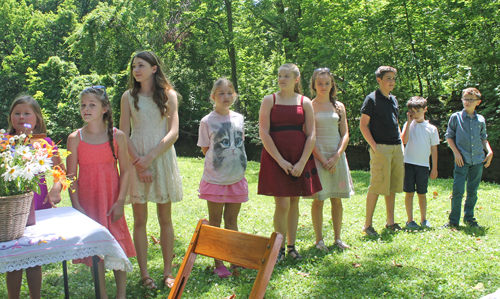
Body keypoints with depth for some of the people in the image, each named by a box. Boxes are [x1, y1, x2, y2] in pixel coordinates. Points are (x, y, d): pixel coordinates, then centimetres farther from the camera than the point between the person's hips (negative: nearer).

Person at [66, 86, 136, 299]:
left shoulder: (117, 136, -2)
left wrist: (120, 202, -8)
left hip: (112, 201, 0)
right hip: (87, 202, 0)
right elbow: (71, 175, -1)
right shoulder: (75, 138, -2)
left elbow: (125, 171, -1)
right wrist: (76, 206, -7)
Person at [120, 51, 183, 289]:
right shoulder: (129, 97, 7)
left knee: (165, 218, 4)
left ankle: (168, 272, 12)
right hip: (136, 159, 1)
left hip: (162, 157, 0)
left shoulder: (169, 95, 5)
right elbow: (124, 135, 1)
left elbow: (173, 133, -4)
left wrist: (150, 157, -13)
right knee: (140, 220, 2)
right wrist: (138, 163, -10)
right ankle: (144, 274, 10)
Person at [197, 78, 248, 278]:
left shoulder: (239, 119, 6)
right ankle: (218, 263, 13)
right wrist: (219, 160, -1)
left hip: (237, 177, 4)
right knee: (215, 222, 5)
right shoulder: (207, 121, -5)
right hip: (215, 178, -4)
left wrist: (237, 163, 9)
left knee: (232, 220, 14)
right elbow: (205, 149, 1)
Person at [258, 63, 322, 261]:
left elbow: (311, 135, 3)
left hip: (300, 158, 3)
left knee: (294, 203, 9)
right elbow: (263, 133, -6)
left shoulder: (305, 102, 7)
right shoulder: (269, 100, 1)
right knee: (282, 204, -7)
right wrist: (281, 160, -13)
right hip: (275, 159, -2)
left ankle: (291, 246, 22)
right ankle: (280, 248, 9)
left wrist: (302, 162, -9)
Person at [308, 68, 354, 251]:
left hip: (337, 155, 4)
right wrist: (323, 160, -14)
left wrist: (336, 157, -8)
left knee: (337, 199, 7)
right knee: (318, 199, -2)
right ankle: (319, 240, 9)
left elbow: (345, 134, 7)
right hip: (318, 155, -4)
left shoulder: (339, 106, 10)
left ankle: (338, 238, 17)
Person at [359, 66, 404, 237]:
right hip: (381, 148, -7)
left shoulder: (394, 100, 17)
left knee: (393, 185, 11)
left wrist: (401, 143, 14)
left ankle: (390, 222, 21)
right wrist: (374, 146, -14)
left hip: (396, 147, 7)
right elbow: (363, 125, -8)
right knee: (377, 185, -7)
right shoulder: (372, 99, -4)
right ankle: (367, 224, 1)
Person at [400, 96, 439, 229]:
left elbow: (434, 149, 7)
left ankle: (424, 219, 22)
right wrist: (409, 121, -13)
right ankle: (410, 220, 10)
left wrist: (434, 168, 5)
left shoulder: (431, 129, 5)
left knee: (422, 193, 8)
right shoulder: (409, 125, 3)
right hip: (409, 163, -1)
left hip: (423, 165, 1)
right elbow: (404, 140, -15)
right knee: (409, 192, 2)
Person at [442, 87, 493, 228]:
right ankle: (454, 220, 3)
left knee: (473, 192, 9)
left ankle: (469, 218, 23)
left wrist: (489, 151, 3)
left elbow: (483, 138, 19)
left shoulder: (481, 120, 9)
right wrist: (457, 153, -7)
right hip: (462, 161, -3)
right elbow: (449, 136, 4)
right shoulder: (456, 117, 1)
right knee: (457, 191, -7)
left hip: (478, 160, 3)